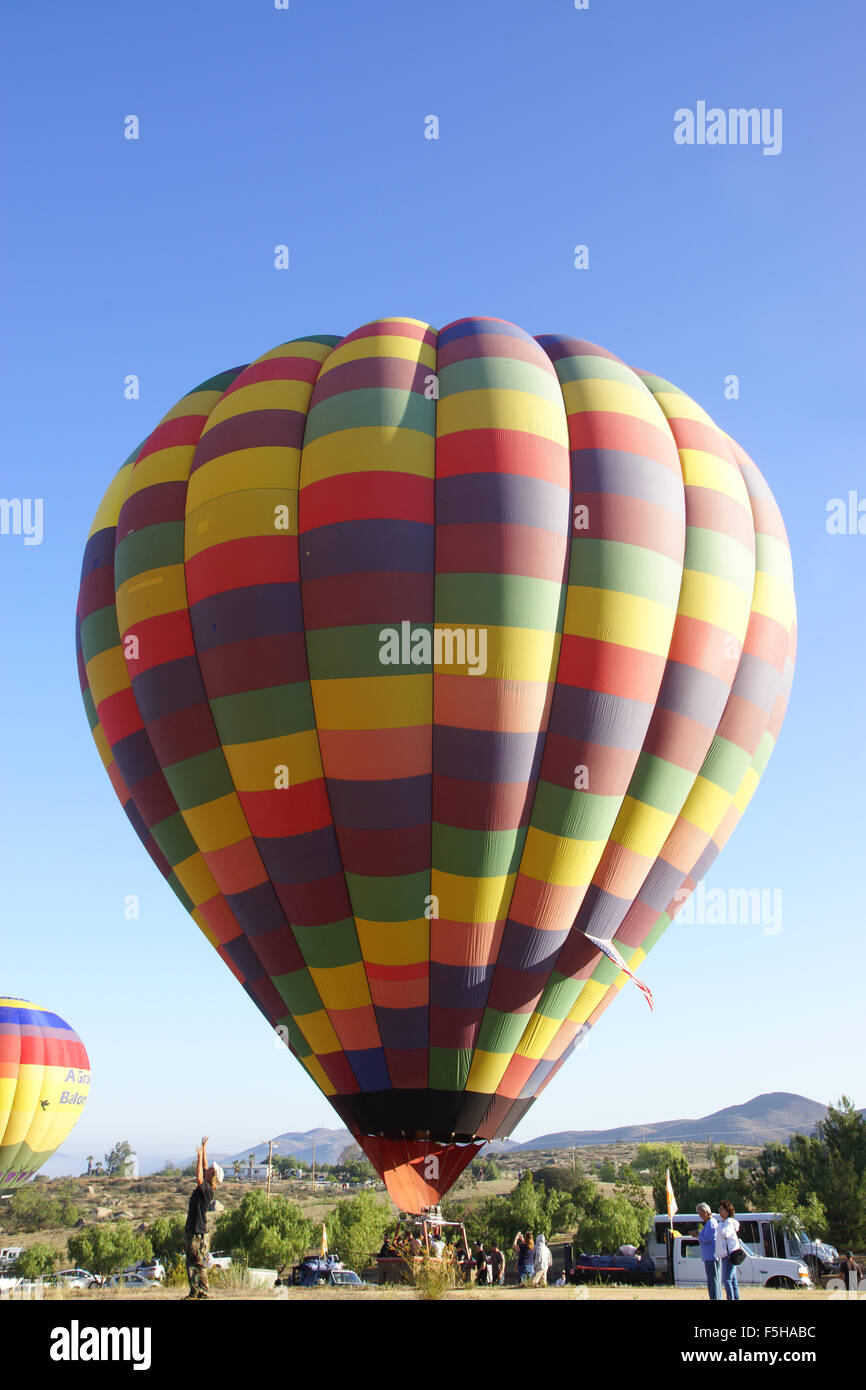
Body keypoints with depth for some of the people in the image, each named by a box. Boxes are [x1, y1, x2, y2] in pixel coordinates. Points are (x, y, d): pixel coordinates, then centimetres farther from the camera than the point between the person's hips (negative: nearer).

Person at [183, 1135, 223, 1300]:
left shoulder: (206, 1189, -14)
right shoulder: (204, 1187, 9)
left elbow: (199, 1178, -33)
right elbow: (204, 1168, 20)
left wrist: (200, 1157, -27)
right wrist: (203, 1148, 20)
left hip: (198, 1234, -9)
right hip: (191, 1231, 9)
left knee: (199, 1264, -4)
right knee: (190, 1264, 11)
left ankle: (204, 1292, 1)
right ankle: (195, 1291, 16)